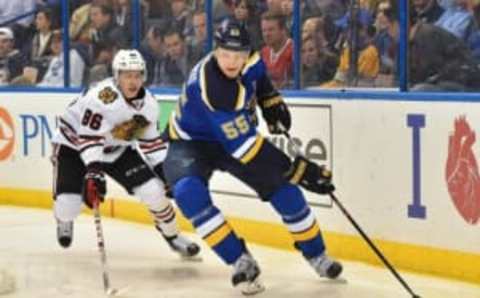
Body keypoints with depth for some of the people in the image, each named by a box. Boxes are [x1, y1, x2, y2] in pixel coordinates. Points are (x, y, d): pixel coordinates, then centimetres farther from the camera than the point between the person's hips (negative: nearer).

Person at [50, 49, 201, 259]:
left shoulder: (149, 104, -9)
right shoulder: (102, 95, -33)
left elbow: (151, 140, 4)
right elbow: (89, 137, -36)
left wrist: (165, 171, -2)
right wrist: (93, 170, -45)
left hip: (117, 149, 5)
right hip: (75, 144, -5)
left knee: (153, 190, -9)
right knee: (68, 205, -16)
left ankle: (172, 236, 15)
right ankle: (64, 222, 25)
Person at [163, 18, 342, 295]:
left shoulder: (248, 61, -17)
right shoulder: (209, 88, -39)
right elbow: (244, 146, -38)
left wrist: (272, 102, 1)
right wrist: (297, 169, -37)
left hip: (234, 134, 6)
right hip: (192, 143, -6)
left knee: (283, 187, -5)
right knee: (189, 193, -33)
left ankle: (316, 254, 17)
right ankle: (241, 262, -21)